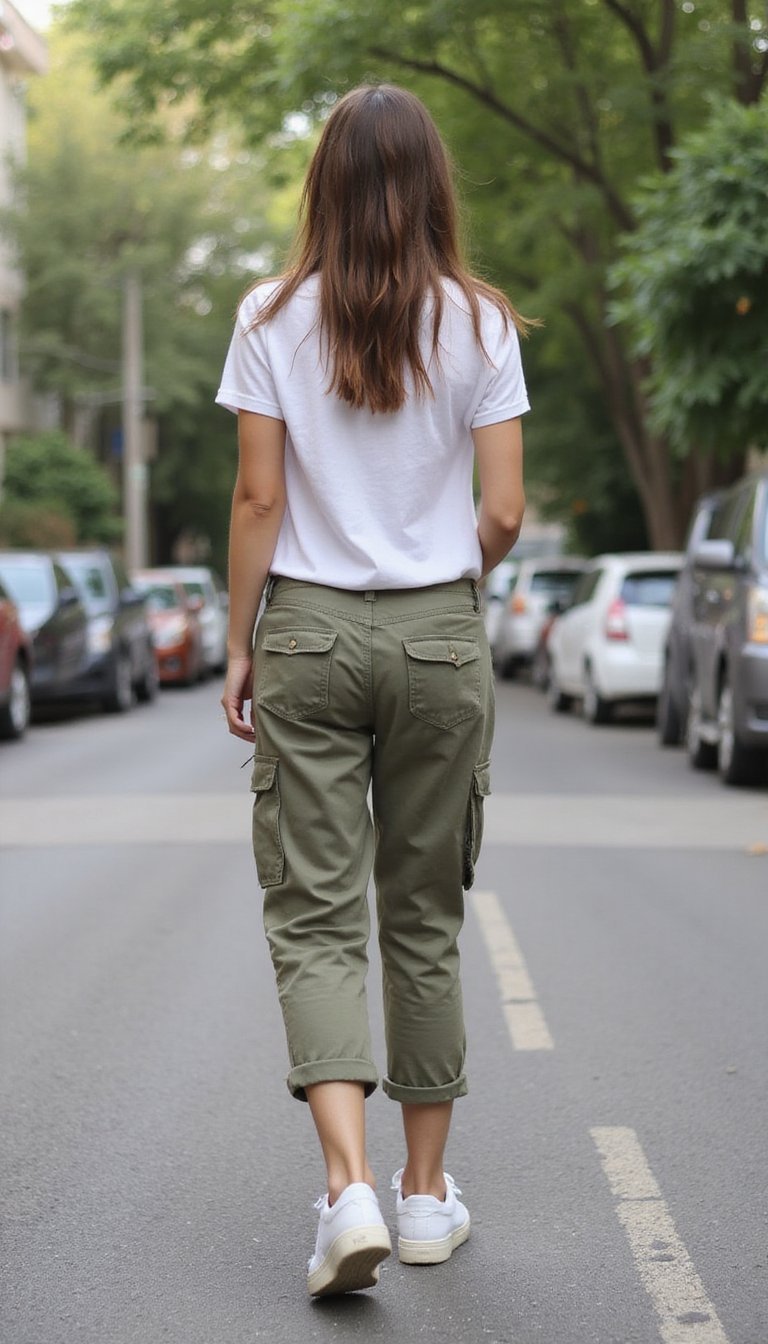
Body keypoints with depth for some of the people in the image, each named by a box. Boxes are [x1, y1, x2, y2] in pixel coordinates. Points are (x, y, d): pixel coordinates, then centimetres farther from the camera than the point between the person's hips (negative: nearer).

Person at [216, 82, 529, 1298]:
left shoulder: (273, 319, -4)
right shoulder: (479, 323, -3)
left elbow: (258, 498, -5)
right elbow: (504, 511, -4)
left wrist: (240, 647, 4)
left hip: (309, 629, -1)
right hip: (439, 634, 1)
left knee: (314, 915, 2)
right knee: (424, 916, 12)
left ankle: (351, 1187, -16)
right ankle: (427, 1195, 20)